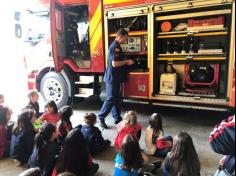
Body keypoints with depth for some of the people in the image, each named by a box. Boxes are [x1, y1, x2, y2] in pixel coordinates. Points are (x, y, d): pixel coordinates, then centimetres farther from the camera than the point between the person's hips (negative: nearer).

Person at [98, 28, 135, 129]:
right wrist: (126, 62, -14)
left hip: (115, 77, 10)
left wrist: (126, 62, 11)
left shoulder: (116, 46, 14)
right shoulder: (115, 47, -17)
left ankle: (117, 118, 22)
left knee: (116, 98, 13)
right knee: (110, 99, -4)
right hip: (112, 78, -10)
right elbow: (114, 64, -25)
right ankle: (101, 118, 7)